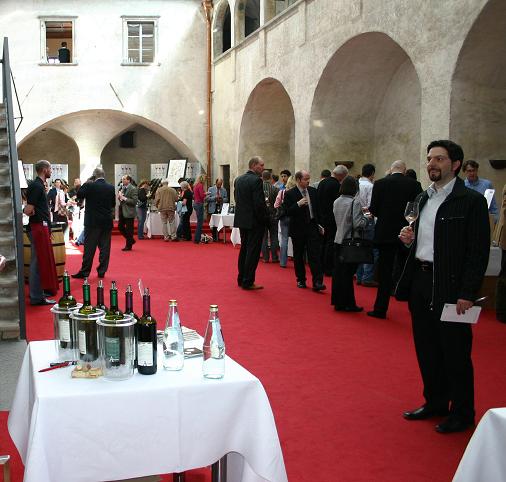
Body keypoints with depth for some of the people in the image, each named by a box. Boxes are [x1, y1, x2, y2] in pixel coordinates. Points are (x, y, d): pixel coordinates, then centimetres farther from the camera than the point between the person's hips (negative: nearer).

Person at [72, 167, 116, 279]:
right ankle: (102, 271, 11)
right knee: (105, 247, 8)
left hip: (92, 221, -3)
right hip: (107, 221, 3)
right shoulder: (111, 188, 1)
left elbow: (79, 196, 0)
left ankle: (85, 272, 3)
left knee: (89, 248, 0)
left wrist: (85, 183, 4)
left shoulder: (89, 186, -11)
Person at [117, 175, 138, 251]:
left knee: (129, 229, -1)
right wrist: (119, 197, -3)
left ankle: (128, 245, 10)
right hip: (122, 210, 8)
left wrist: (124, 198, -22)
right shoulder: (123, 188, 12)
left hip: (129, 212, -8)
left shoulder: (133, 189, -12)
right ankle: (131, 240, 27)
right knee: (120, 226, 11)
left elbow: (134, 201, -18)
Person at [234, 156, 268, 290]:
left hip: (241, 220, 8)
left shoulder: (238, 179, 8)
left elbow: (236, 199, 12)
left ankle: (241, 279, 24)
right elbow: (259, 203, -20)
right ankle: (248, 282, 0)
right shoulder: (256, 180, -17)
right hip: (254, 221, -8)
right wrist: (263, 219, -9)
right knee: (253, 251, -2)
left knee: (244, 249, 17)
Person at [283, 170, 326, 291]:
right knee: (298, 256, 8)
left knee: (315, 255, -6)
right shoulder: (290, 194, -6)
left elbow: (317, 208, 15)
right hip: (298, 229, -2)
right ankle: (301, 280, 22)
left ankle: (317, 282, -9)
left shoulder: (313, 191, 6)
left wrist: (320, 224, 11)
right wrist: (298, 204, -24)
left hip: (312, 227, 2)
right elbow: (287, 212, -12)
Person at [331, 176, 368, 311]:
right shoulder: (355, 202, -14)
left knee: (338, 272, 10)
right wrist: (366, 218, 0)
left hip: (338, 241, 6)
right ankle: (348, 304, 7)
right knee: (348, 273, 0)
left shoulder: (336, 202, 6)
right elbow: (358, 224, -19)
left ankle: (338, 302, 17)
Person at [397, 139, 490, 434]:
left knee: (455, 353, 3)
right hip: (420, 281, 7)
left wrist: (467, 293, -18)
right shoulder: (423, 198, 12)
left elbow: (479, 252, -13)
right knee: (426, 349, 16)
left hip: (451, 287, -7)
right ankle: (435, 403, 31)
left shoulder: (471, 201, -10)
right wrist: (409, 239, 0)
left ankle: (462, 413, 18)